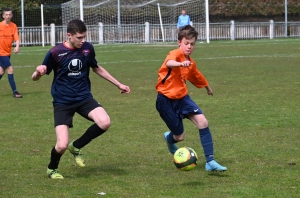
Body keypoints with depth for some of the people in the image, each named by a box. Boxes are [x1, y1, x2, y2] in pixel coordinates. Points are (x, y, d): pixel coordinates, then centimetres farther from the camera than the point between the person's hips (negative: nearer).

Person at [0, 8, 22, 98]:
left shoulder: (13, 26, -2)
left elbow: (17, 38, -10)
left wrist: (17, 46, -29)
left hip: (8, 52, 5)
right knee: (10, 70, -12)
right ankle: (15, 92, -8)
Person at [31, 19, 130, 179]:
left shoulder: (87, 48, -2)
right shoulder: (56, 52, -14)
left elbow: (97, 68, 19)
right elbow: (35, 78, -7)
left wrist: (119, 84, 22)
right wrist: (38, 72, -32)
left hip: (84, 97, 4)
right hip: (63, 102, -4)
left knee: (105, 122, -24)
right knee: (62, 145, -16)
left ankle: (76, 147, 5)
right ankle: (52, 169, 21)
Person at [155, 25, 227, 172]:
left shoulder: (191, 63, 8)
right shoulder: (175, 54, -16)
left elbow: (197, 77, 30)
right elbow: (168, 63, -42)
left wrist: (208, 88, 46)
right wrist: (180, 64, -65)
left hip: (181, 97, 6)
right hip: (166, 100, -6)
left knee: (202, 122, -16)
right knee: (180, 136, 1)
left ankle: (210, 161, -11)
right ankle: (169, 138, 43)